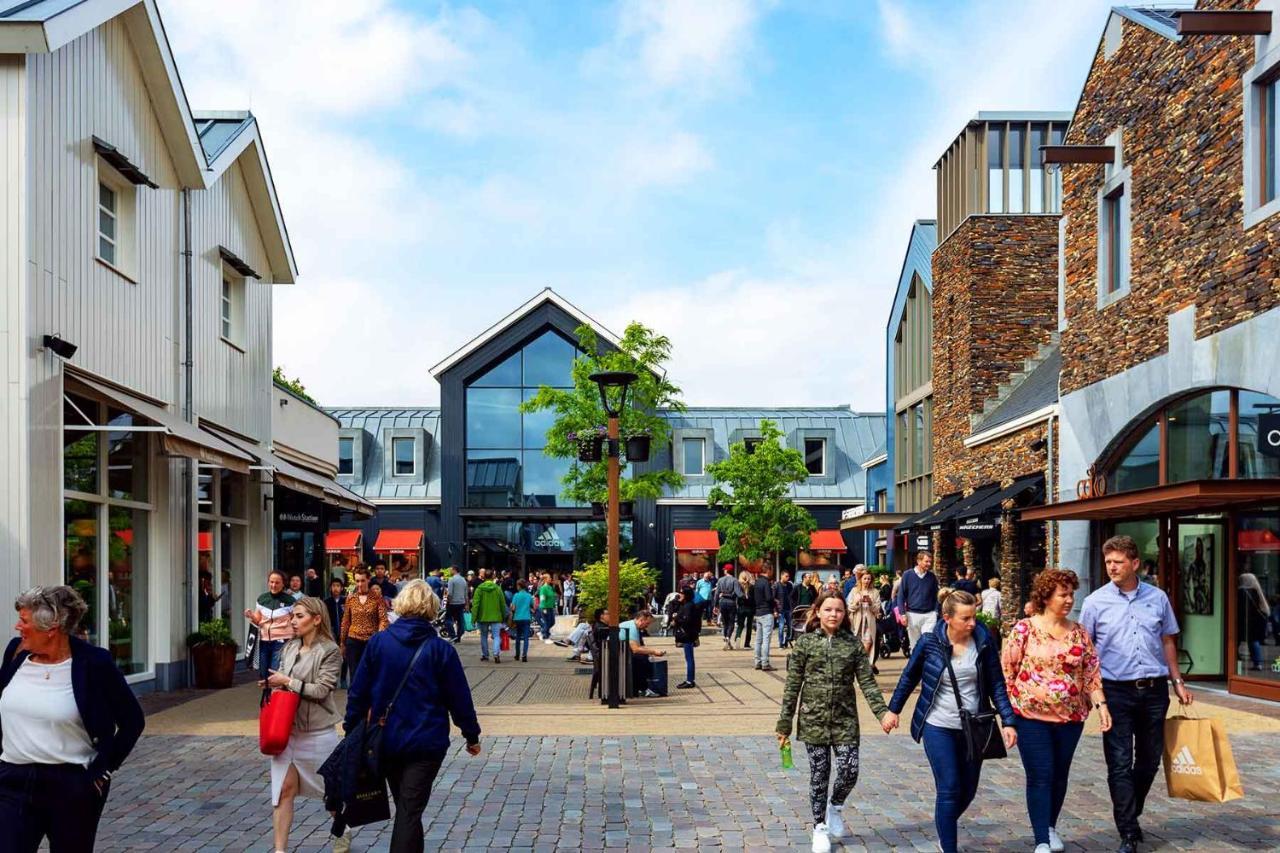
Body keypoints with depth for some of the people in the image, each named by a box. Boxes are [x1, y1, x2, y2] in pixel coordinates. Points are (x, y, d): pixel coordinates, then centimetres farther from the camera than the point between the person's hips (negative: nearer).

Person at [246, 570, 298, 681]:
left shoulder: (289, 600, -7)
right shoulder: (262, 599, 5)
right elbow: (258, 621, 13)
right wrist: (251, 616, -8)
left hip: (282, 642, -5)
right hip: (264, 641, 5)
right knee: (263, 675, 9)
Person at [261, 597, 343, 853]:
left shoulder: (330, 651, -12)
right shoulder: (289, 647, 6)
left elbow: (321, 690, -18)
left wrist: (287, 682, -15)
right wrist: (272, 684, -3)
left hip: (317, 732, -5)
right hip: (286, 728, 5)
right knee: (284, 788, 0)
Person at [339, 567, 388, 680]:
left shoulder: (377, 596, -3)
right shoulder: (350, 598, 5)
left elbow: (383, 619, -9)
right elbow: (345, 622, 11)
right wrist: (342, 643, 13)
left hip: (371, 641, -2)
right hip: (353, 641, 2)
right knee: (354, 675, 3)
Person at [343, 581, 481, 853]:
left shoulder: (378, 642, -5)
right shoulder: (440, 649, -10)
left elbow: (359, 690, 0)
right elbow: (459, 697, -4)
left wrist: (351, 728, 12)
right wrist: (472, 736, 8)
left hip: (387, 740, 3)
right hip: (426, 741, -3)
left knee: (404, 806, 20)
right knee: (410, 811, 0)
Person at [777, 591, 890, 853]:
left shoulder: (853, 644, 1)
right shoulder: (805, 642, -3)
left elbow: (867, 682, -2)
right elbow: (792, 685, -2)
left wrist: (882, 711, -16)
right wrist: (784, 724, -3)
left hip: (845, 720, 1)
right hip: (813, 720, -1)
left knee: (849, 771, -6)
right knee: (819, 775, 6)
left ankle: (835, 806, 26)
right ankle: (820, 827, 24)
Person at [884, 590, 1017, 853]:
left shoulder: (983, 642, -7)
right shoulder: (929, 642, -11)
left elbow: (996, 684, -1)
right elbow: (909, 677, 4)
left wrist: (1008, 721, -8)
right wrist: (893, 709, 10)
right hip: (938, 727, -3)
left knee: (968, 791, 12)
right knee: (949, 790, -7)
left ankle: (945, 830, 39)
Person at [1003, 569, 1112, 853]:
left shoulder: (1078, 632, 6)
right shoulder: (1024, 629, -6)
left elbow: (1091, 672, 6)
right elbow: (1006, 669, -4)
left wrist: (1101, 705, -5)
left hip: (1070, 717, 4)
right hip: (1032, 716, -4)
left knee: (1060, 775, 14)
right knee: (1040, 777, -6)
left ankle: (1051, 827, 33)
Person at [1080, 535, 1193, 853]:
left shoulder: (1158, 597, 5)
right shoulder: (1095, 602, -3)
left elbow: (1167, 641, 15)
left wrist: (1177, 681, 11)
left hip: (1154, 690, 3)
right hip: (1116, 691, -3)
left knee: (1149, 760, 13)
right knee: (1120, 764, -3)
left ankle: (1131, 815, 33)